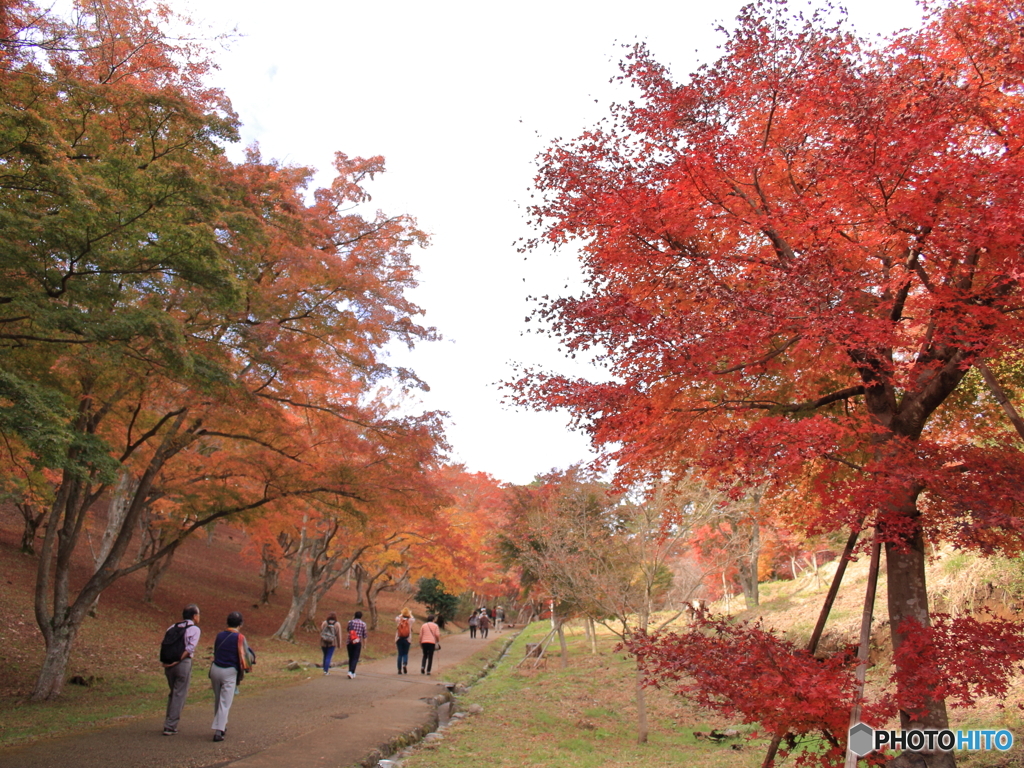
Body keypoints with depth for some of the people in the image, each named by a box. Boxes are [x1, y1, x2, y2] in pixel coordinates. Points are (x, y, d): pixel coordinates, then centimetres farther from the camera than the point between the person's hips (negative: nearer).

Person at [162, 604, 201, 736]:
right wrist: (177, 661, -12)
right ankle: (170, 727, 5)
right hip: (184, 664, -6)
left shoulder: (172, 627, 13)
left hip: (169, 664, 6)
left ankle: (169, 723, 26)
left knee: (172, 693, 20)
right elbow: (190, 648, -15)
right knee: (179, 695, 4)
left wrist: (167, 661, 4)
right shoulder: (195, 629, -3)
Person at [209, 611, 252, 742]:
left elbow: (215, 652, 13)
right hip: (229, 672, -5)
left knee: (217, 700, 18)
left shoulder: (219, 635, 7)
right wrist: (246, 669, 8)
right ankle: (218, 731, -5)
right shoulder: (239, 637, -8)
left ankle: (221, 726, 29)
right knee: (225, 703, 0)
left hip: (215, 669, 5)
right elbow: (244, 656, -8)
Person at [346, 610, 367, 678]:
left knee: (351, 658, 15)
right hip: (357, 643, -2)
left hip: (350, 642, 2)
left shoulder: (351, 622, 2)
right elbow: (364, 635, 3)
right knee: (355, 658, 0)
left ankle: (352, 673, 21)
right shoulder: (363, 624, 1)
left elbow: (347, 630, 19)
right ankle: (351, 672, -16)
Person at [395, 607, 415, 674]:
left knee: (400, 654, 7)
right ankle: (405, 664, -19)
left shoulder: (398, 620, -2)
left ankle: (399, 669, 8)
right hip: (407, 639, -1)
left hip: (399, 639, 1)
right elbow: (414, 619, 23)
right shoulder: (410, 620, -2)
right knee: (405, 653, 8)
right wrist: (410, 614, 38)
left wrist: (401, 614, 36)